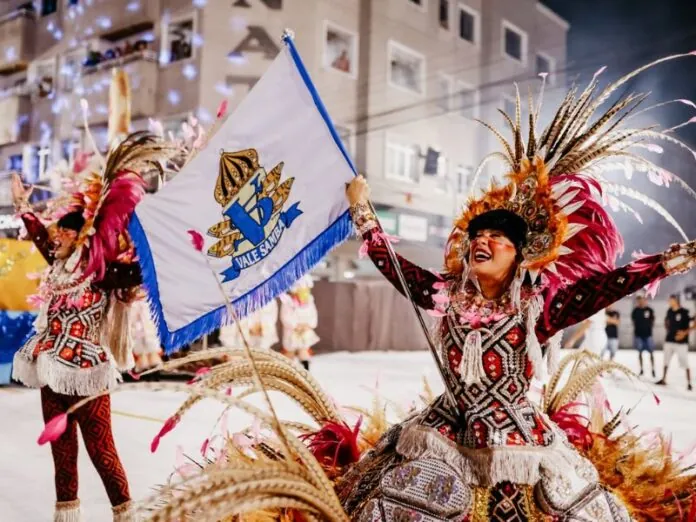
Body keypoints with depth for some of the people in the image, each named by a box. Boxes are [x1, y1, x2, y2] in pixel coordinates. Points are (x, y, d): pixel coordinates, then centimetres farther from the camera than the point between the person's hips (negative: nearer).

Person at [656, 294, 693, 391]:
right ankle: (663, 380, 27)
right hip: (669, 340, 7)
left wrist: (685, 333, -20)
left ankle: (689, 383, 7)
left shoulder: (684, 312, -15)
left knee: (685, 363, -3)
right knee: (666, 361, 15)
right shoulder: (670, 311, 5)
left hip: (681, 342, -7)